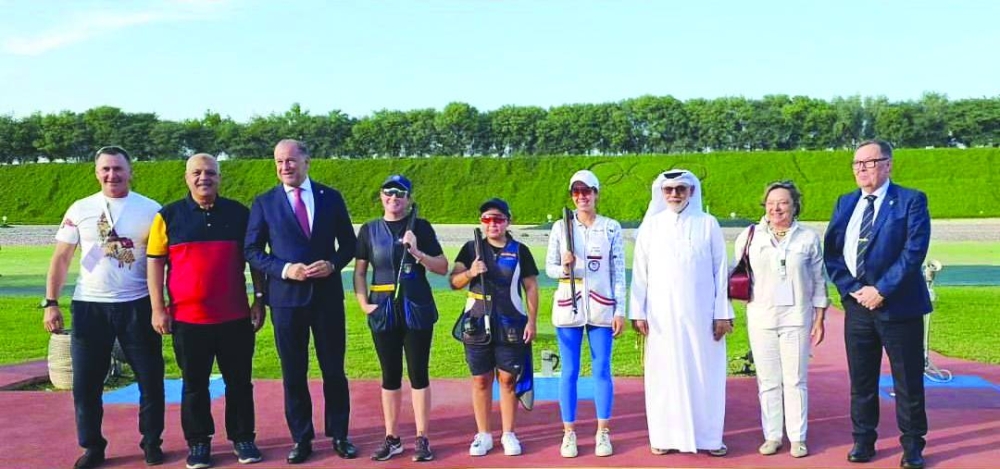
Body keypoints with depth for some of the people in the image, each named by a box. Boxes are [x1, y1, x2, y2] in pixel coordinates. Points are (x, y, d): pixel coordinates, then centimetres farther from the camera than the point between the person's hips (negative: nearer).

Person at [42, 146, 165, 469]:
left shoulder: (150, 210, -1)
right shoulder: (80, 210, 3)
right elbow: (61, 259, 4)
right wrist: (51, 303, -3)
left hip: (137, 306, -1)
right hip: (89, 306, 1)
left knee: (150, 379, 5)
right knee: (86, 382, 6)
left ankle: (152, 442, 20)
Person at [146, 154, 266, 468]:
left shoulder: (239, 213, 4)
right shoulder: (169, 216, 1)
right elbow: (155, 262, 0)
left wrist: (259, 299, 4)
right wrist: (158, 309, -5)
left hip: (235, 316, 1)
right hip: (188, 317, -1)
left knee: (239, 382, 8)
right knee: (194, 384, 10)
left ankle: (243, 437, 21)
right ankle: (198, 442, 22)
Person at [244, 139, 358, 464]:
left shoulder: (331, 197, 4)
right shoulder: (264, 203, 1)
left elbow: (348, 243, 8)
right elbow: (252, 251, 1)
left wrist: (333, 264, -12)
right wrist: (284, 269, -15)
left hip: (327, 296, 0)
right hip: (286, 298, 0)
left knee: (334, 370, 8)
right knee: (293, 373, 8)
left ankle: (339, 435, 22)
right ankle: (301, 438, 21)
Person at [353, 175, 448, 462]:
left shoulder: (421, 227, 1)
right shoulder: (369, 230, 6)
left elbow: (443, 268, -1)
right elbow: (359, 271, 9)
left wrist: (417, 252, -15)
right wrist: (364, 304, -3)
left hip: (417, 309, -2)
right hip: (384, 311, 2)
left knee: (418, 373, 3)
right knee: (390, 375, 9)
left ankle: (422, 439, 12)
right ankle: (392, 438, 18)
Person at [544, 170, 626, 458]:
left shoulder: (611, 228, 2)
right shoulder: (560, 227, 3)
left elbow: (619, 272, 2)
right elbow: (549, 267, 5)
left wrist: (620, 311, -2)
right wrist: (563, 268, -18)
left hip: (601, 307, 0)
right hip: (568, 306, 0)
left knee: (602, 370, 4)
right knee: (569, 372, 4)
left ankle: (603, 433, 14)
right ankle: (569, 433, 13)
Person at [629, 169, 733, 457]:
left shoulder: (708, 224, 3)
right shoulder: (651, 225, 5)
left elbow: (720, 270, 3)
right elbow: (640, 271, 5)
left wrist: (722, 313, -2)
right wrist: (638, 312, 0)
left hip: (701, 313, 0)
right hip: (662, 314, 1)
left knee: (704, 372, 3)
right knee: (664, 373, 4)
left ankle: (708, 436, 13)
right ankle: (665, 436, 13)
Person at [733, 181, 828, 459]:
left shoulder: (809, 238, 3)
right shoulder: (749, 236, 5)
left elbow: (818, 281, 7)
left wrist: (819, 319, 4)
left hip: (796, 318, -1)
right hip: (761, 318, 1)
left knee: (795, 380, 2)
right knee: (767, 380, 6)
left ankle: (798, 437, 13)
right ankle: (772, 435, 16)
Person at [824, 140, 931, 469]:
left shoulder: (911, 201, -3)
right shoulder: (845, 203, 11)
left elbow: (914, 251, -12)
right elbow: (832, 252, 7)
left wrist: (881, 290, -16)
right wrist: (852, 289, -6)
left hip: (898, 305, -4)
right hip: (857, 305, 4)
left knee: (908, 382, 6)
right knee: (861, 381, 11)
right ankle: (863, 441, 23)